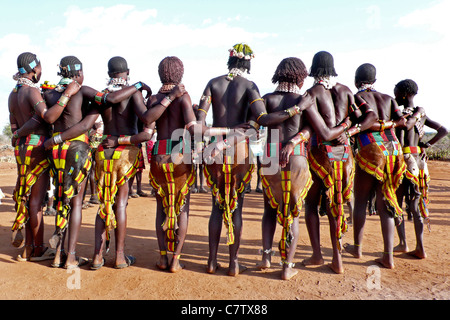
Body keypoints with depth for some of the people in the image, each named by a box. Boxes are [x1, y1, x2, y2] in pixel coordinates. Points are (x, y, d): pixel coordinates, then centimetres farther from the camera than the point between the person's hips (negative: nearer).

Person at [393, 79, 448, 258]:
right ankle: (420, 248, 13)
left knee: (396, 202, 6)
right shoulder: (422, 114, 11)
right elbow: (444, 131, 15)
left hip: (406, 160, -7)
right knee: (415, 206, 10)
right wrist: (426, 145, 9)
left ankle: (403, 243, 7)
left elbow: (400, 143, -18)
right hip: (420, 161, 7)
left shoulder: (402, 115, -12)